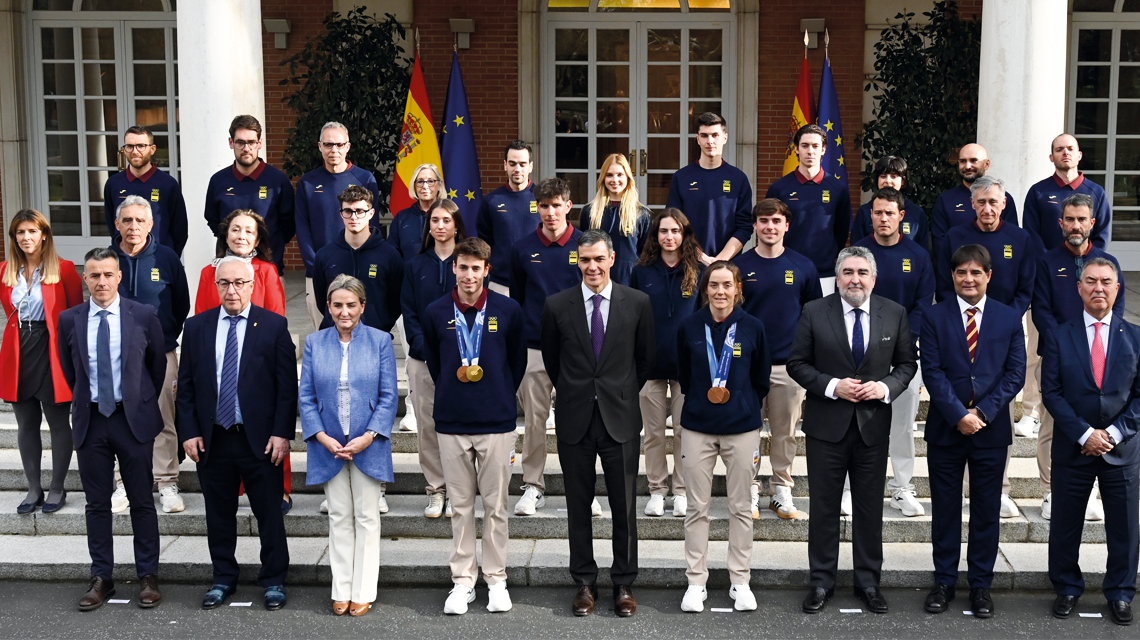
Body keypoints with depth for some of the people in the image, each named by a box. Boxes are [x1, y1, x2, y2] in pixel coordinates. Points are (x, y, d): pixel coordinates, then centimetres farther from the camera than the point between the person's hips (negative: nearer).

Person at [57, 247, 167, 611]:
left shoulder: (144, 316, -3)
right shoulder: (69, 320, 2)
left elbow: (158, 365, 7)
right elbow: (68, 371, 14)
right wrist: (85, 403, 14)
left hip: (134, 419, -2)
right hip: (90, 420, 2)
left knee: (142, 501, 4)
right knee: (97, 503, 8)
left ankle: (148, 577, 13)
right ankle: (101, 578, 16)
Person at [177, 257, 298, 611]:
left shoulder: (274, 326, -1)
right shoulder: (196, 327, 7)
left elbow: (287, 385, -3)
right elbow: (185, 385, 8)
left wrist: (282, 433, -10)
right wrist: (188, 432, -1)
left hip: (260, 439, -2)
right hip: (212, 439, 3)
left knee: (269, 513, 5)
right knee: (219, 514, 12)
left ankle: (274, 581, 18)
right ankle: (223, 579, 26)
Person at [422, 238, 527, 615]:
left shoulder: (508, 311, -1)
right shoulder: (435, 314, 1)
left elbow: (518, 362, 10)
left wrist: (501, 397, 9)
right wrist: (453, 394, 12)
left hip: (497, 423, -1)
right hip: (452, 424, 1)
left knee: (496, 505, 6)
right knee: (461, 505, 8)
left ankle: (496, 580, 17)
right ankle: (463, 581, 17)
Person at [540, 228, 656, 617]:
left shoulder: (637, 303, -2)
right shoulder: (557, 305, -1)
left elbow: (646, 357, 10)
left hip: (621, 418, 0)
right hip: (575, 420, 1)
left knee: (624, 507, 5)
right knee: (579, 506, 9)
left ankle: (624, 584, 17)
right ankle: (584, 582, 21)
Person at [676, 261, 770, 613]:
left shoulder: (752, 328, -3)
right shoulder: (690, 327, -1)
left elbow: (761, 379, 8)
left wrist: (740, 404, 7)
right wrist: (704, 399, 11)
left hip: (742, 428, 0)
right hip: (698, 428, 0)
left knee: (741, 508, 7)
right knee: (697, 508, 4)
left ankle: (740, 582, 18)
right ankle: (696, 582, 14)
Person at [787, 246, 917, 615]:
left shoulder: (894, 314, 1)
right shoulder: (814, 312, -4)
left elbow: (906, 364, 7)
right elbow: (797, 363, -2)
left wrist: (886, 387, -12)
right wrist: (831, 386, -16)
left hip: (873, 424, 1)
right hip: (827, 424, -1)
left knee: (870, 508, 10)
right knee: (823, 507, 7)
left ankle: (868, 583, 23)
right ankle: (821, 582, 19)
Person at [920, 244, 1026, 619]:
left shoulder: (1010, 319, 5)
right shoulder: (934, 317, 1)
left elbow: (1015, 374, 0)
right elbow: (932, 372, -6)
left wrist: (983, 412, -11)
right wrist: (959, 415, -15)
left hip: (991, 430, 1)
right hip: (945, 430, -1)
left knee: (987, 513, 7)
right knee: (944, 510, 7)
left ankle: (980, 585, 18)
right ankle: (944, 582, 18)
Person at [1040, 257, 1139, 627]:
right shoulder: (1059, 337, 1)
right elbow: (1051, 392, -5)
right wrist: (1085, 434, -13)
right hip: (1073, 447, -1)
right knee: (1065, 524, 8)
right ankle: (1067, 589, 24)